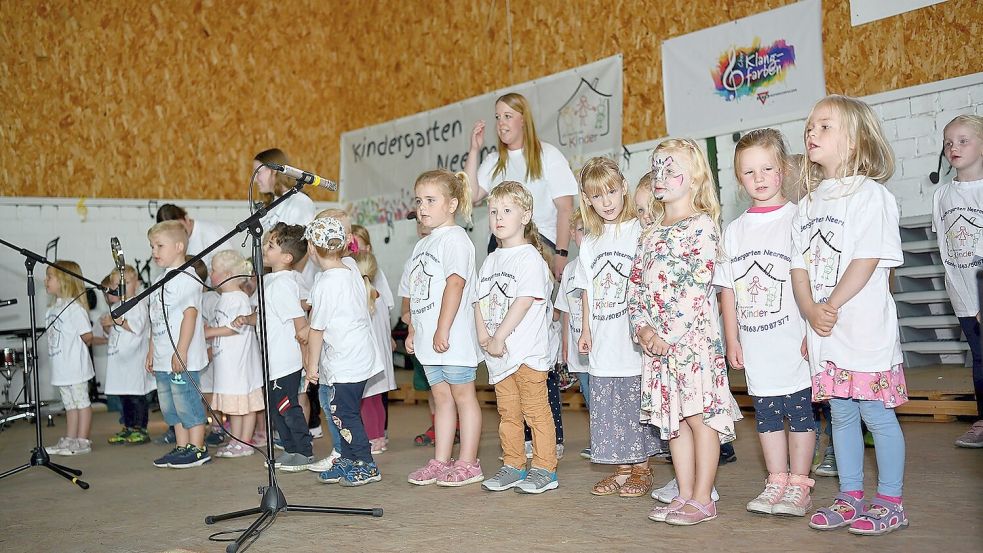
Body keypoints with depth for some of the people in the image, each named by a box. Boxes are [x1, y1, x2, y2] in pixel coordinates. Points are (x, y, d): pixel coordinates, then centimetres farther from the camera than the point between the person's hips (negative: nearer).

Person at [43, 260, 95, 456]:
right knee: (70, 404, 16)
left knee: (81, 402, 1)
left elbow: (87, 336, -16)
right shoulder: (52, 308, 11)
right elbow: (52, 334, 16)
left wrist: (73, 349, -1)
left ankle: (82, 442, 6)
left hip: (75, 366, -8)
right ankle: (69, 440, 23)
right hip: (61, 367, 8)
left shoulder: (74, 307, -15)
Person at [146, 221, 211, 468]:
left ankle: (197, 449, 4)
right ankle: (181, 447, 23)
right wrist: (151, 351, 20)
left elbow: (190, 315, -19)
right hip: (163, 360, 10)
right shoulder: (161, 281, 17)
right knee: (170, 406, 14)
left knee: (187, 403, -4)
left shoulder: (186, 278, -12)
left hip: (183, 360, -10)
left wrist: (181, 352, -22)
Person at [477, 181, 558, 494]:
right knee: (508, 413, 14)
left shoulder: (530, 257, -9)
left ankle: (544, 469, 7)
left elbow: (524, 302, -18)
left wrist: (499, 337, -18)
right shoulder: (491, 260, 15)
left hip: (527, 351, -7)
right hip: (498, 354, 7)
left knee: (536, 411, -1)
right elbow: (481, 300, 12)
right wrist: (483, 334, -5)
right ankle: (512, 467, 24)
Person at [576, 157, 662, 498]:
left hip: (634, 339, -5)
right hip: (603, 341, 5)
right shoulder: (590, 243, 13)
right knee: (606, 406, 9)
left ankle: (641, 470, 13)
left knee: (637, 405, 0)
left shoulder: (639, 233, -4)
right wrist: (585, 330, 12)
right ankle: (621, 469, 20)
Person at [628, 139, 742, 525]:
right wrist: (642, 327, -3)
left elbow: (695, 288, -16)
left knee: (700, 415, -1)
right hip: (657, 342, 7)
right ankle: (685, 495, 20)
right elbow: (635, 283, 12)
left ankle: (703, 500, 7)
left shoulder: (702, 226, -7)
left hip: (693, 338, -7)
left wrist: (670, 334, -18)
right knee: (673, 418, 11)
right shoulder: (652, 232, 15)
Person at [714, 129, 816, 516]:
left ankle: (799, 483, 15)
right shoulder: (734, 230, 9)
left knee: (799, 409, 4)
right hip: (755, 345, 4)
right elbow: (727, 288, 10)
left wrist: (811, 331, -10)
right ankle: (776, 481, 22)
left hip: (794, 341, -4)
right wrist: (732, 339, 7)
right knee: (766, 412, 11)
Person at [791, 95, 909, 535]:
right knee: (841, 413, 13)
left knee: (876, 413, 1)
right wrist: (810, 310, -8)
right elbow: (799, 266, 8)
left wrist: (832, 305, -19)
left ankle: (890, 502, 13)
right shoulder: (809, 204, 14)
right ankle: (850, 497, 24)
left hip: (865, 328, -6)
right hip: (823, 332, 7)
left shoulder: (870, 194, -7)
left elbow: (867, 260, -15)